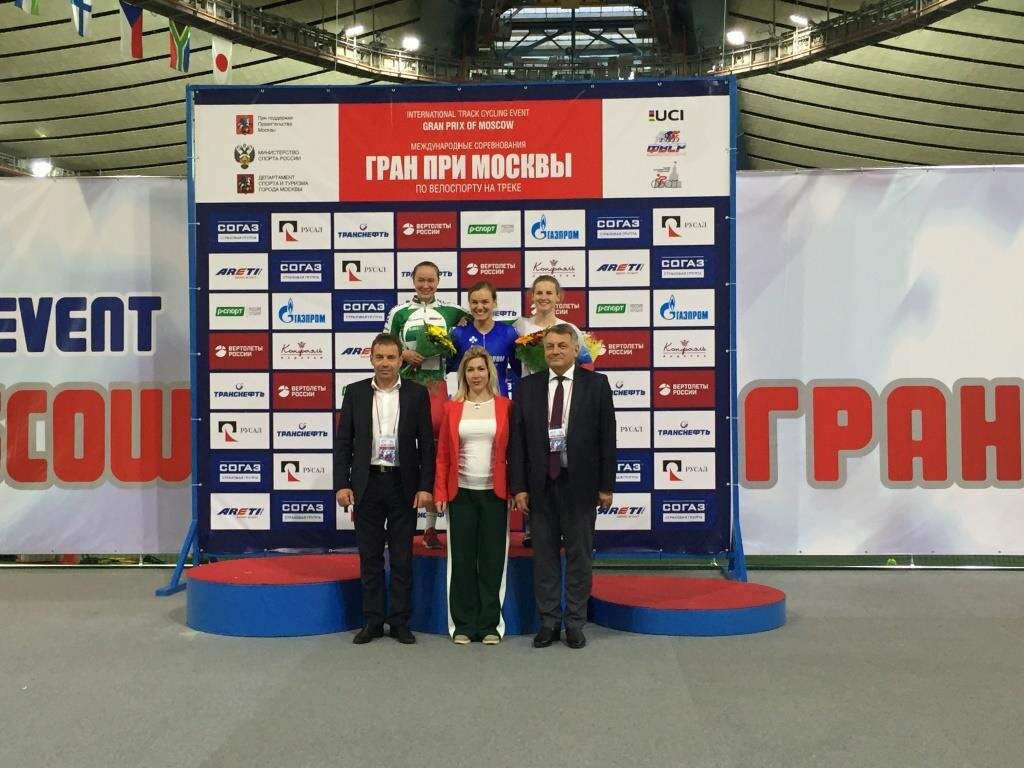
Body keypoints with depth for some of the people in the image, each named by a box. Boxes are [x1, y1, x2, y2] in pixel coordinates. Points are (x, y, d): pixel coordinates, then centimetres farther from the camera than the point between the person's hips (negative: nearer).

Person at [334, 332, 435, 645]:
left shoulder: (417, 394, 1)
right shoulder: (355, 392, 3)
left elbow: (426, 444, 0)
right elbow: (343, 441, 3)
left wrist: (426, 486, -7)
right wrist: (342, 484, -4)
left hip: (403, 484, -1)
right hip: (366, 484, 1)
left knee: (402, 558, 5)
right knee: (370, 557, 7)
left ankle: (400, 621, 14)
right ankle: (372, 621, 16)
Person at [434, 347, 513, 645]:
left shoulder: (505, 406, 3)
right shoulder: (452, 408, 5)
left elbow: (512, 451, 3)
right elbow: (443, 454, 5)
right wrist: (440, 492, -2)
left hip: (494, 493, -1)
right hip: (461, 493, 1)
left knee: (492, 558, 4)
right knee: (462, 559, 5)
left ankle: (490, 624, 14)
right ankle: (463, 624, 14)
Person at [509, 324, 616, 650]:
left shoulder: (596, 384, 0)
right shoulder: (527, 387, 4)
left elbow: (607, 438, -1)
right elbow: (517, 440, 3)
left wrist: (606, 485, -5)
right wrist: (518, 486, -3)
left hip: (579, 483, -2)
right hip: (540, 484, 2)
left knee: (579, 555, 6)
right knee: (544, 555, 8)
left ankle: (575, 623, 17)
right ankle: (549, 621, 18)